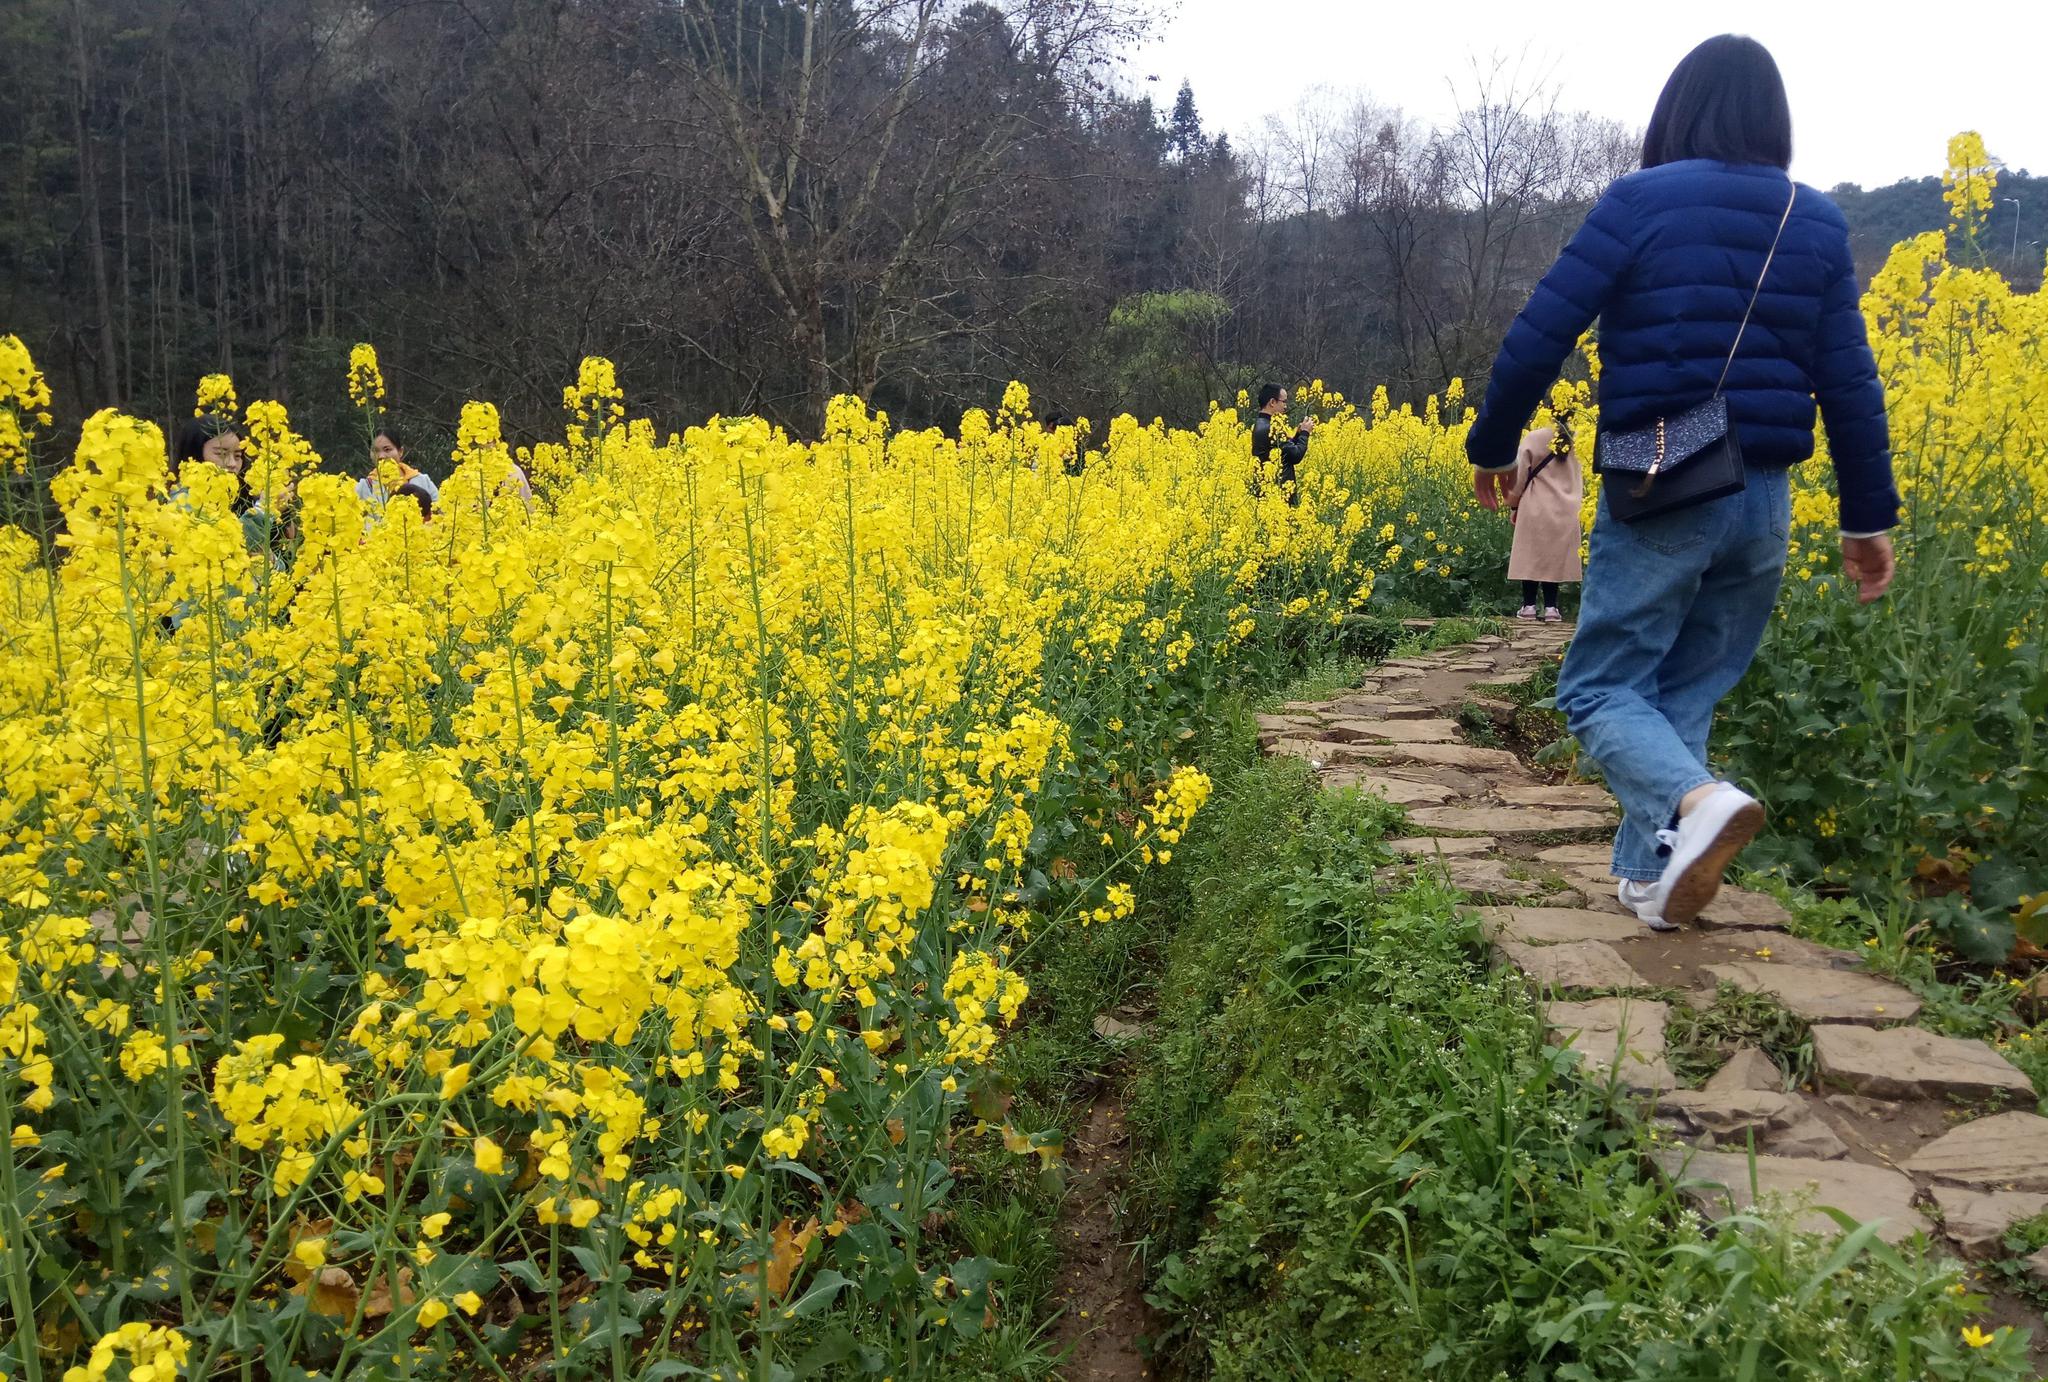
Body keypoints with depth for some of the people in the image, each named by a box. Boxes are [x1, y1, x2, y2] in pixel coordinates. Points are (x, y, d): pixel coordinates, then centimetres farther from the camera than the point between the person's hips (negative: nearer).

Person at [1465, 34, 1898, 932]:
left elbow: (1540, 336, -9)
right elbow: (1849, 383, 7)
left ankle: (1698, 803, -23)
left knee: (1599, 687, 4)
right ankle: (1651, 874, 17)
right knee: (1687, 693, 16)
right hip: (1762, 501, 5)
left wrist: (1492, 446, 5)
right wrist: (1869, 517, 13)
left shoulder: (1641, 202, -6)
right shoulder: (1819, 224, 8)